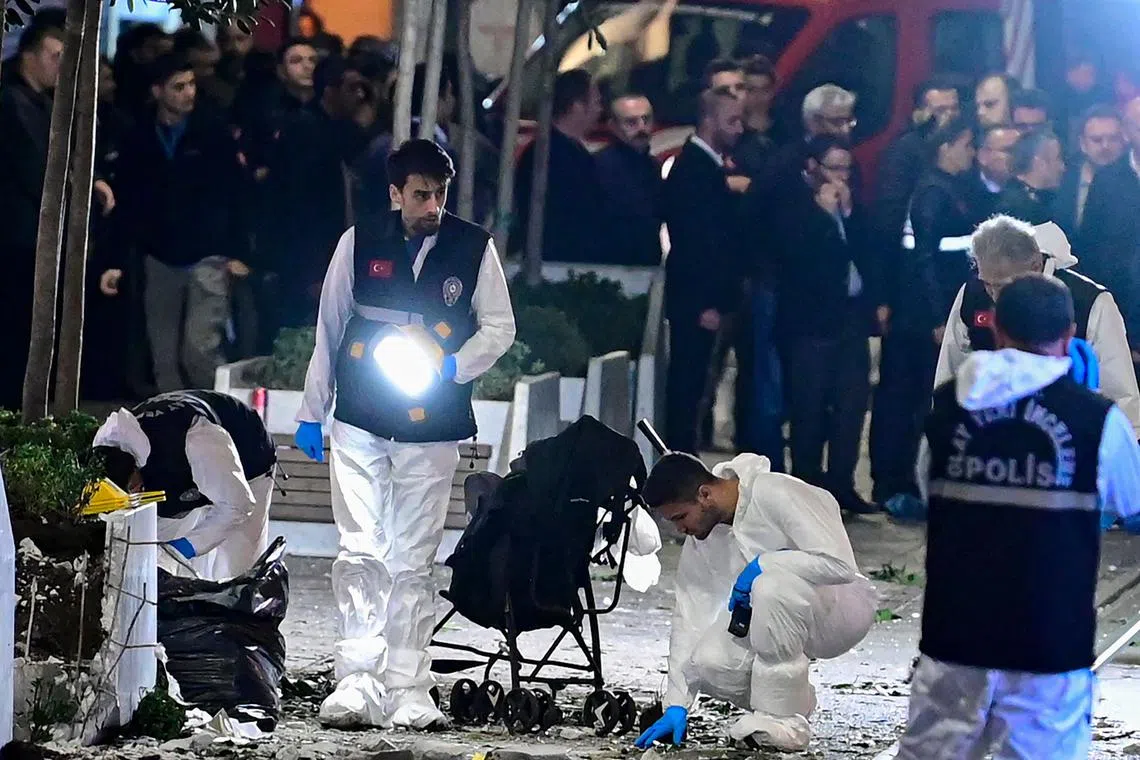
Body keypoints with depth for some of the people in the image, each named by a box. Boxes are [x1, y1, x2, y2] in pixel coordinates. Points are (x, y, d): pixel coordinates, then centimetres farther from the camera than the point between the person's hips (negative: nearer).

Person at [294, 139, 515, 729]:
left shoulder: (474, 248, 0)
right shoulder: (359, 242, 1)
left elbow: (500, 327, 8)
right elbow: (329, 328, 9)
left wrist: (452, 368, -10)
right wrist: (312, 412, 12)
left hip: (431, 430, 0)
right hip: (359, 425, 0)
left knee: (414, 561, 3)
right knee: (361, 552, -8)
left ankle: (407, 689, 6)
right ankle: (357, 681, -9)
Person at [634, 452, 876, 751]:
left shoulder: (776, 494, -24)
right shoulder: (700, 539, -2)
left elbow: (840, 564, -29)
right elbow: (689, 620, -1)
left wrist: (762, 564, -27)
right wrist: (677, 706, -6)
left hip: (842, 606, -6)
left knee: (772, 584, -37)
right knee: (709, 662, -21)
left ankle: (782, 719, -23)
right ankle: (794, 699, 7)